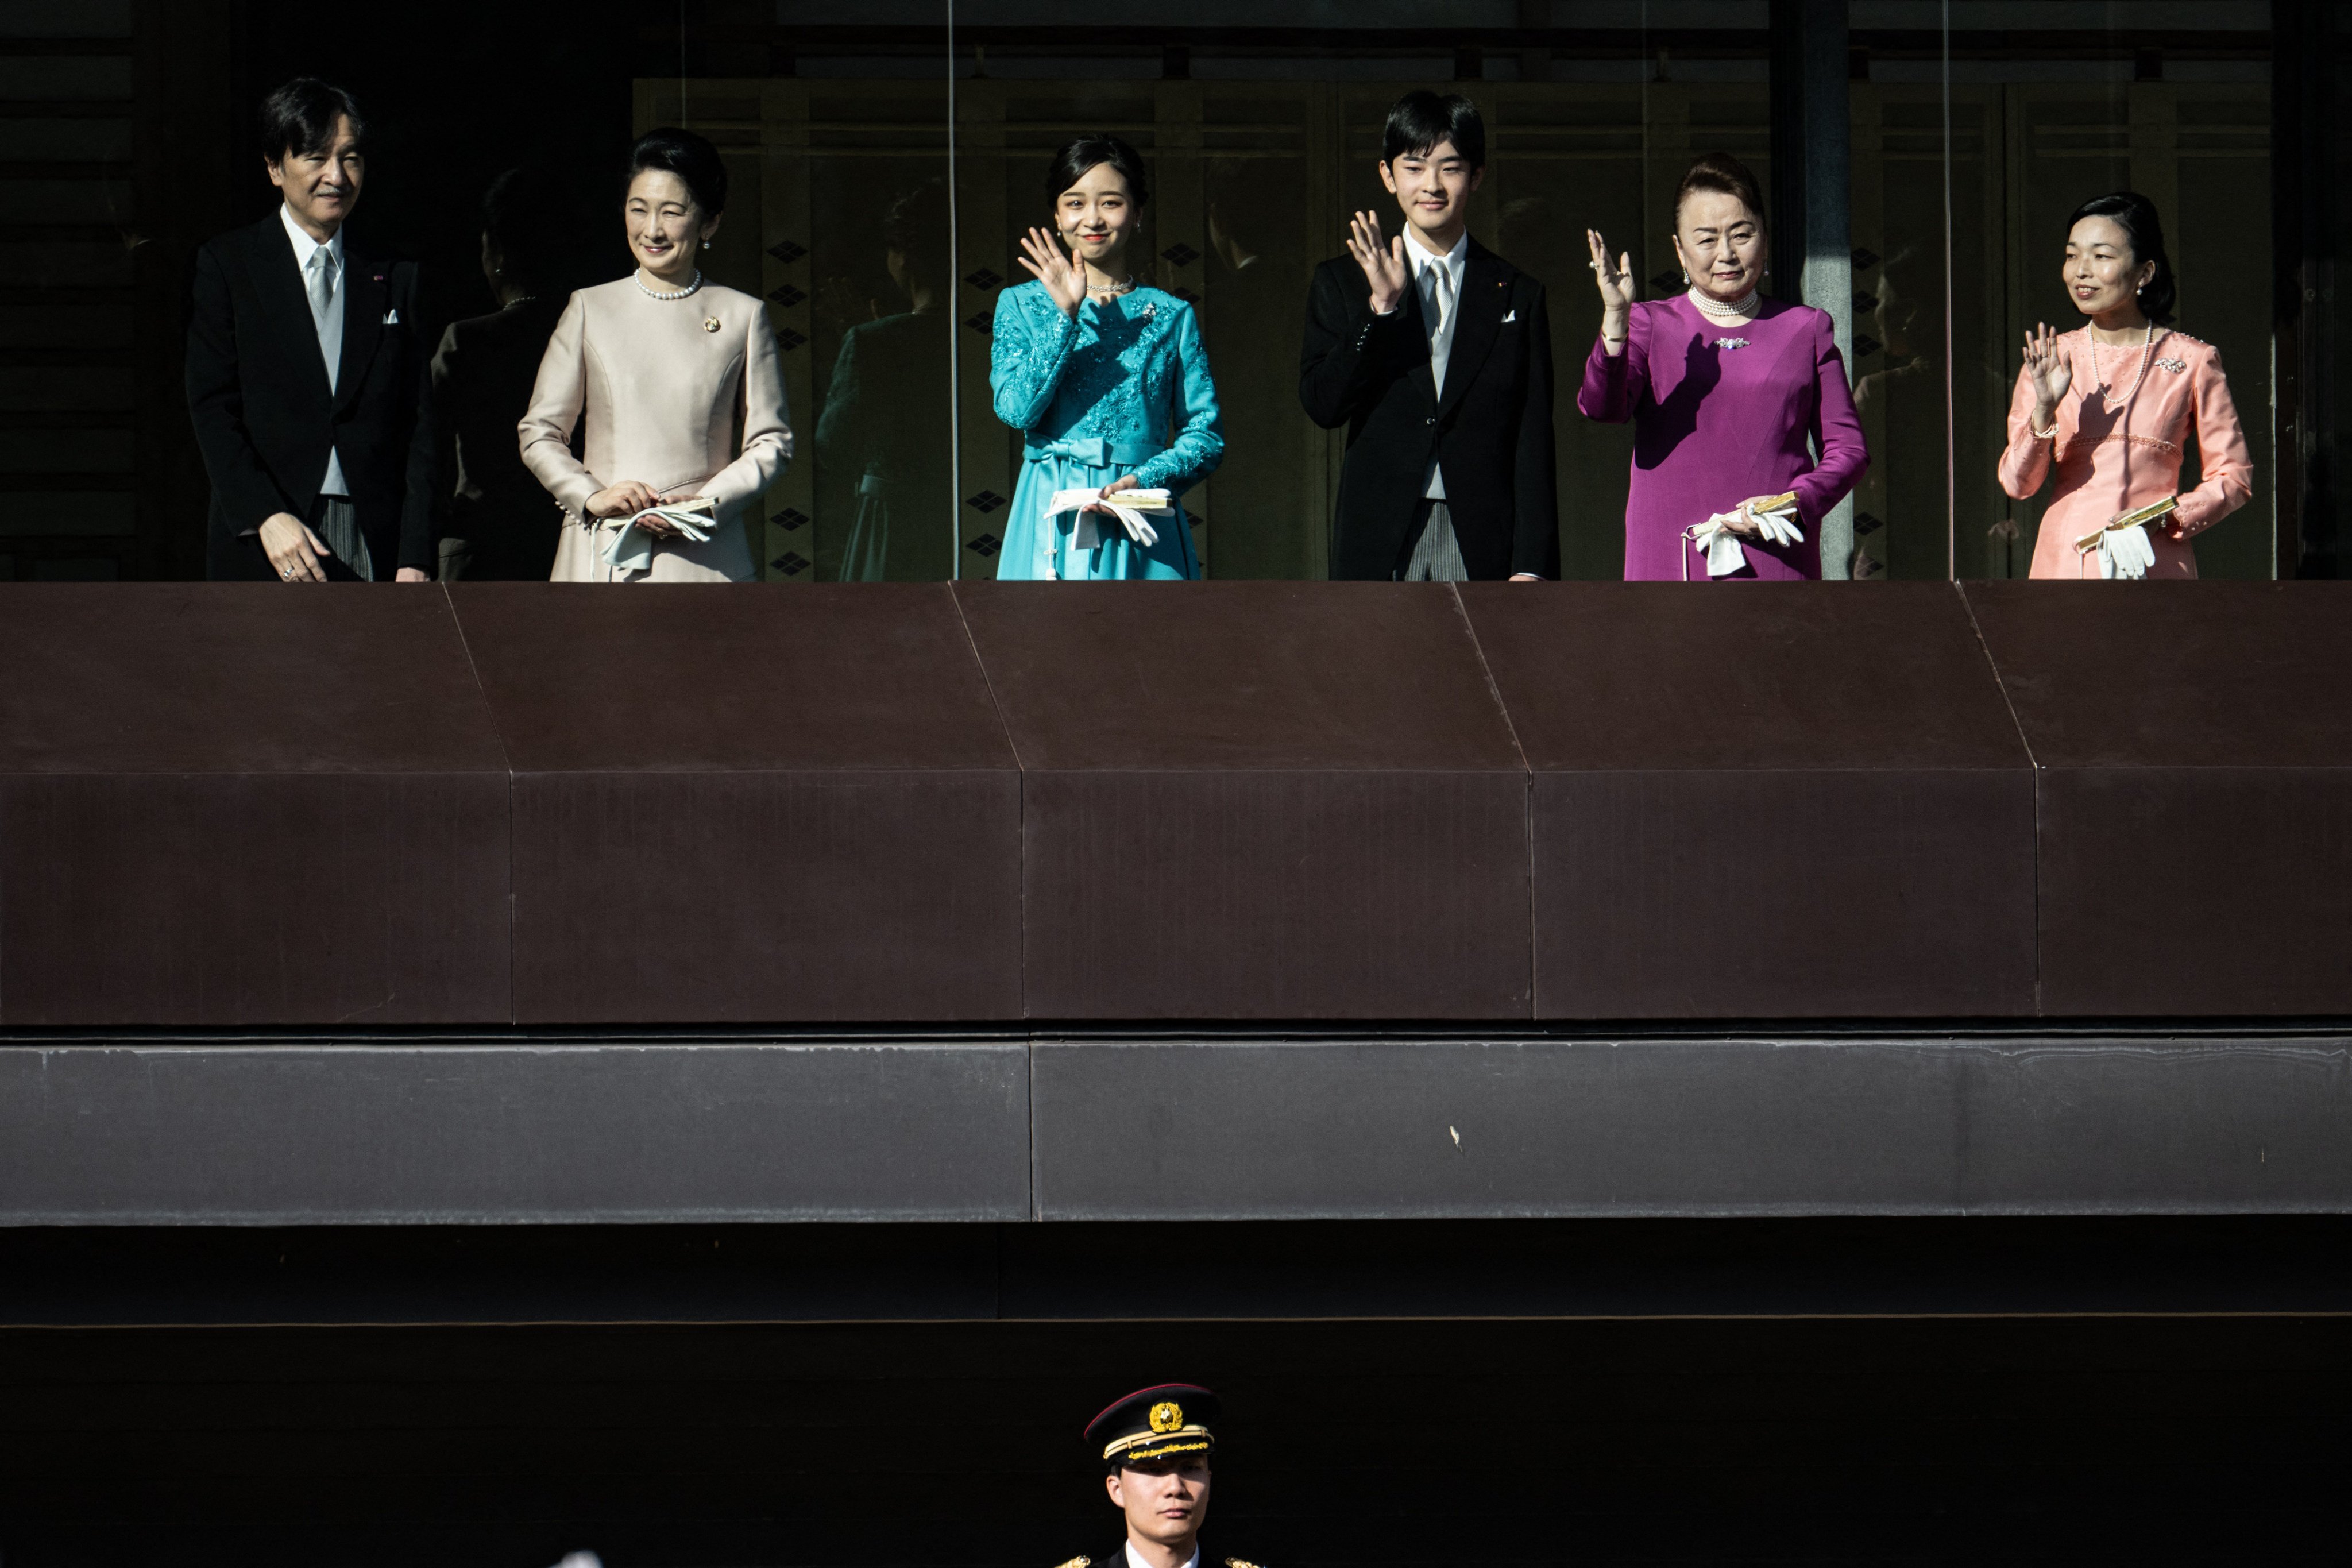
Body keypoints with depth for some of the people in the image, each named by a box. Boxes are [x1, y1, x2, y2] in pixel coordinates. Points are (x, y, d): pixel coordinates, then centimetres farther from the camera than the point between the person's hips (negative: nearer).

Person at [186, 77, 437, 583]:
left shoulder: (394, 280, 14)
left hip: (375, 550, 2)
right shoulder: (226, 266, 7)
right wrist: (266, 517, -14)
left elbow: (420, 426, 9)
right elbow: (212, 410, 0)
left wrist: (415, 560, -1)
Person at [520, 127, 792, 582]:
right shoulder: (590, 310, 11)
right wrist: (592, 497, -6)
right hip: (601, 557, 1)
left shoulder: (742, 317, 8)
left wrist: (707, 505, -8)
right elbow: (539, 434, 11)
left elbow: (771, 443, 8)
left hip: (704, 557, -1)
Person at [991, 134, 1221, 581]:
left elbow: (1206, 434, 5)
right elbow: (1016, 408, -5)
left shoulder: (1171, 316, 9)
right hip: (1054, 523, 0)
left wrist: (1146, 480, -13)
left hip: (1143, 525, 0)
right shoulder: (1022, 304, 10)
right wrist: (1066, 314, -10)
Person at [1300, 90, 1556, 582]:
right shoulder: (1343, 283, 11)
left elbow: (1533, 447, 6)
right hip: (1379, 546, 0)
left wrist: (1530, 565, -2)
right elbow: (1323, 405, -1)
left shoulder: (1516, 296, 10)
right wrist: (1380, 306, -10)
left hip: (1480, 545, 0)